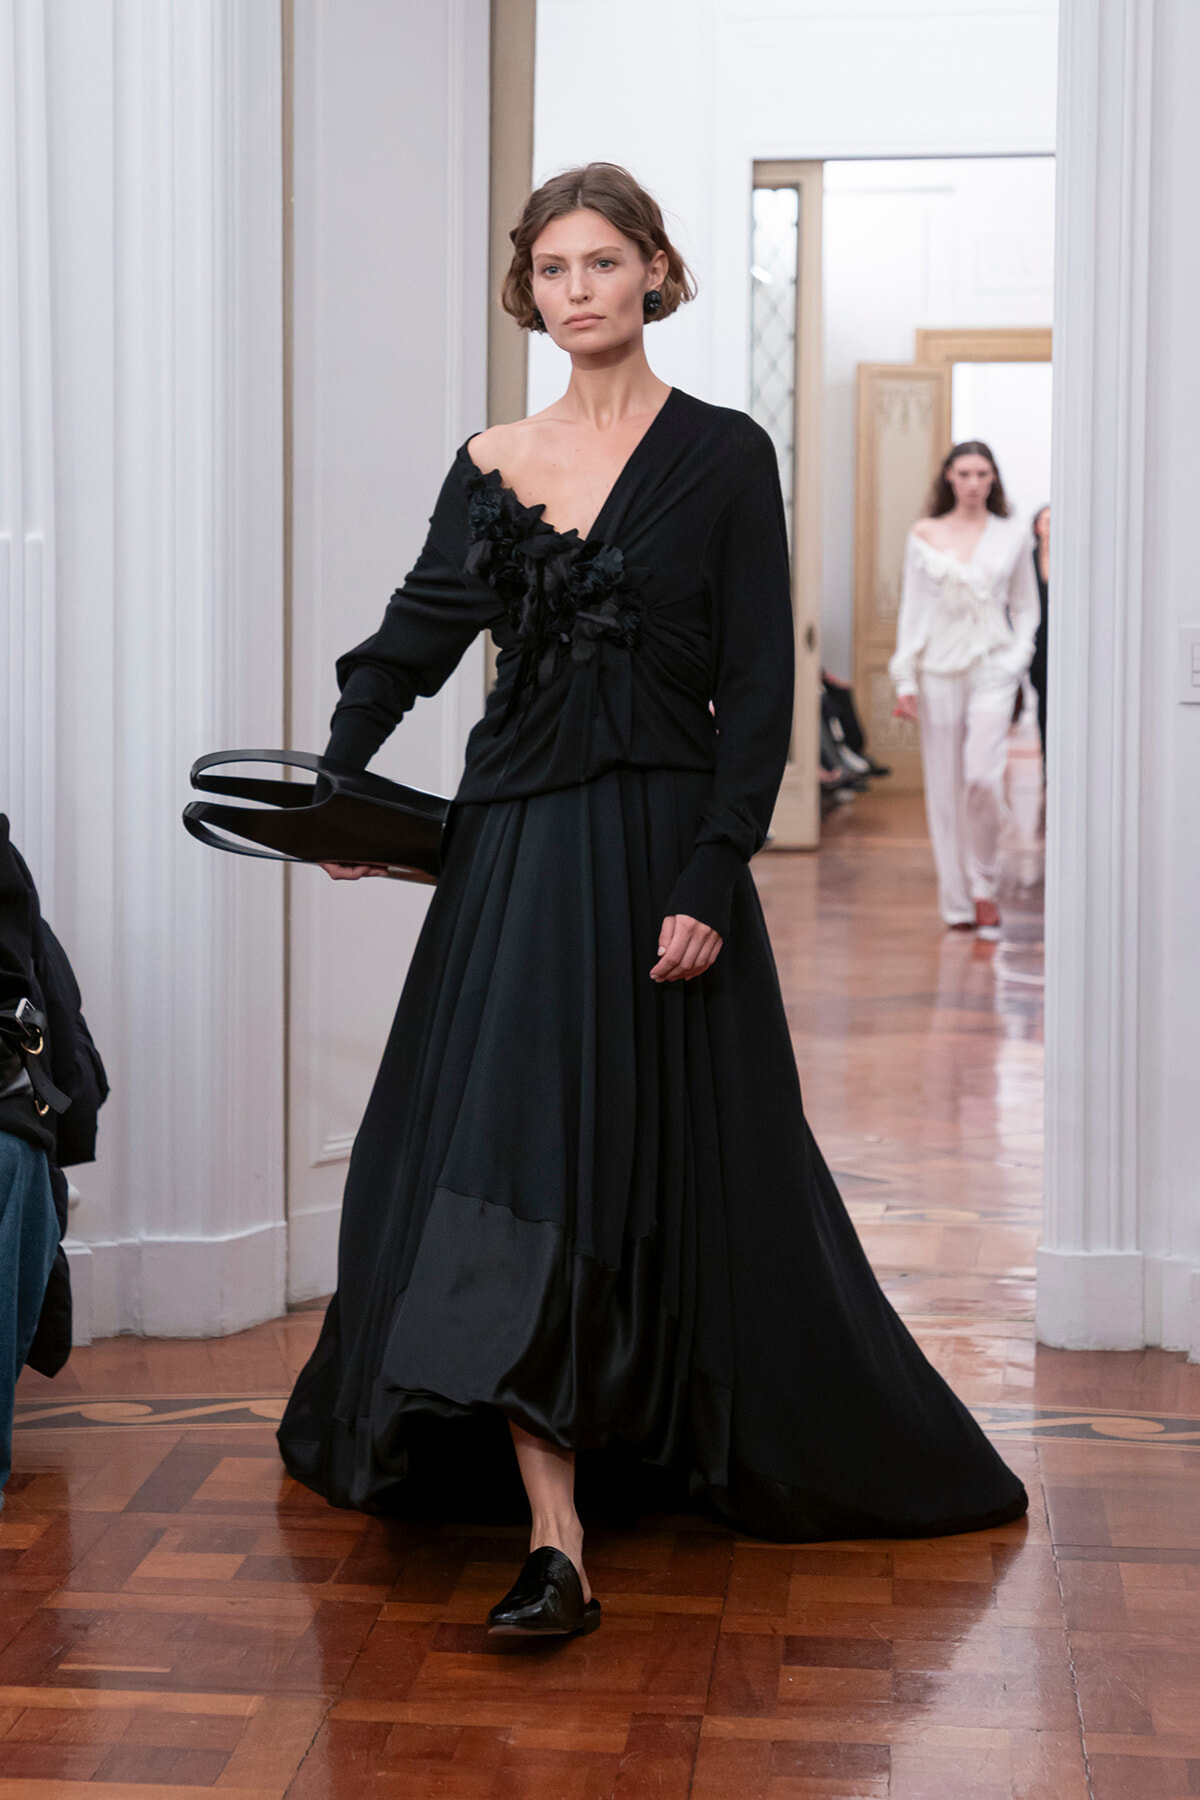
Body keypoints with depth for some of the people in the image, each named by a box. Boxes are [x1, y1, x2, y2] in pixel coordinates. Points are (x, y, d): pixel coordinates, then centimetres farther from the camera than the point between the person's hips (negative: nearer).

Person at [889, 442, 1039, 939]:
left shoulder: (1010, 536, 7)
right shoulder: (924, 534, 7)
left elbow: (1026, 609, 12)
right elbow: (911, 608, 8)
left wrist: (1016, 661, -2)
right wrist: (905, 678, 1)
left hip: (992, 669, -1)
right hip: (939, 669, 1)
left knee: (982, 776, -17)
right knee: (944, 785, 1)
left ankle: (984, 885, 1)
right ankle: (957, 901, 10)